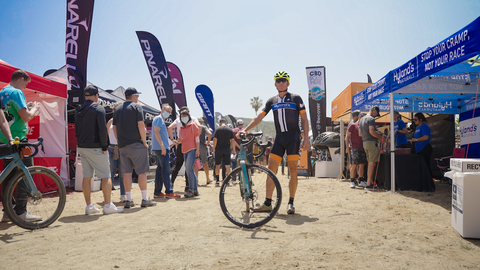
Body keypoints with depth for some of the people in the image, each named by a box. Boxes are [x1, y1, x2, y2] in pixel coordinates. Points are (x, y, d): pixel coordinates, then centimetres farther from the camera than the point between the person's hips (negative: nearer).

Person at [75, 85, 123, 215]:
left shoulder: (78, 110, 13)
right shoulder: (98, 108, -9)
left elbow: (76, 130, 16)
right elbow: (102, 130, -18)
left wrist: (81, 144, 17)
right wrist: (104, 147, -11)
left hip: (82, 147, 7)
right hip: (95, 148, -7)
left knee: (87, 176, 8)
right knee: (106, 176, 0)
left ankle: (89, 206, 11)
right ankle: (108, 205, 0)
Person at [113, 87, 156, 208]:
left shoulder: (117, 109, 14)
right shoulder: (136, 107, -4)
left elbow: (114, 127, 14)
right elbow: (141, 125, -13)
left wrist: (119, 141, 18)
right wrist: (144, 141, -8)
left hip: (122, 146, 6)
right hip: (136, 144, -6)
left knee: (127, 172, 8)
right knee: (142, 171, 0)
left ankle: (128, 200, 10)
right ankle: (145, 199, 3)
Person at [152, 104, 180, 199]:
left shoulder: (161, 120, 24)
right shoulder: (159, 118, -7)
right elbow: (156, 132, -17)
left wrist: (168, 145, 26)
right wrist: (162, 146, -23)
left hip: (162, 148, 11)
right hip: (161, 148, -11)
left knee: (160, 170, 10)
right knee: (166, 170, -9)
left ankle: (157, 192, 13)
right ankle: (169, 192, -7)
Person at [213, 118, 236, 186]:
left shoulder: (217, 129, -3)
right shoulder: (230, 130, 4)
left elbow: (215, 140, -9)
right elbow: (232, 140, 2)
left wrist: (214, 148, 4)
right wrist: (233, 150, 8)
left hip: (219, 149, -1)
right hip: (227, 149, 1)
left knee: (217, 165, 10)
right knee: (227, 165, 2)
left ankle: (217, 180, 12)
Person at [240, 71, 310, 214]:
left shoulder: (296, 98, 3)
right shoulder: (272, 101, 12)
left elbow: (304, 119, 2)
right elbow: (259, 117, 8)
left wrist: (306, 138, -7)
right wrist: (245, 130, -3)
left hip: (293, 137, -3)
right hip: (279, 138, 4)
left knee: (293, 170, -3)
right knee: (271, 170, -2)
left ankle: (290, 203, 6)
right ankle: (267, 203, 3)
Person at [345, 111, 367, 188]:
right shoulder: (352, 125, 1)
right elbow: (347, 137, -2)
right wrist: (347, 147, -9)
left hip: (363, 148, 6)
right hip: (355, 148, -6)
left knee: (362, 165, 5)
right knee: (354, 165, -8)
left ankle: (361, 181, 12)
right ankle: (352, 181, -3)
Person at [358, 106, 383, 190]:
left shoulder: (362, 119, 19)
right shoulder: (371, 119, -9)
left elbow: (360, 133, 21)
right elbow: (372, 131, -21)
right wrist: (380, 137, -7)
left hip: (365, 142, 9)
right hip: (371, 142, -9)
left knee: (370, 163, 13)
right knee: (372, 163, -6)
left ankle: (371, 182, 15)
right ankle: (369, 184, -6)